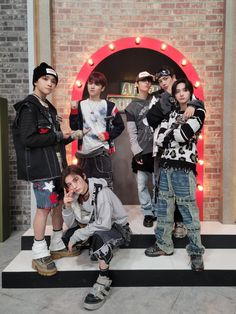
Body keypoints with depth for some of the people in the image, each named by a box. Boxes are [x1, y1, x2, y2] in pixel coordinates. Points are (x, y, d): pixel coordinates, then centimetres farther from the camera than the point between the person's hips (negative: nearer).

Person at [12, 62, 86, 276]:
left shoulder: (49, 108, 16)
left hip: (55, 165, 9)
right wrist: (57, 136, -14)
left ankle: (57, 246, 28)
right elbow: (28, 139, -20)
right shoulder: (28, 107, -9)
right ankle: (39, 255, 12)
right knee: (44, 208, -4)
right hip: (40, 167, -8)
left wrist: (70, 137, 3)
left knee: (59, 204, 13)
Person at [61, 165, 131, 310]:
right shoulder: (76, 195, -7)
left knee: (98, 236, -37)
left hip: (117, 227, -7)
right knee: (68, 235, -12)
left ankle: (104, 281, -19)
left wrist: (77, 236, -27)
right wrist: (67, 207, -25)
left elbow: (104, 224, -32)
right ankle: (95, 248, 12)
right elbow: (71, 224, -7)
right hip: (97, 227, 7)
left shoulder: (101, 192, -27)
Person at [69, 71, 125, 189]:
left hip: (102, 150, -2)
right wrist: (74, 111, -8)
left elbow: (120, 126, 7)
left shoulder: (109, 106, 4)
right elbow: (74, 127, 4)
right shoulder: (81, 105, 10)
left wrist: (107, 135, -7)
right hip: (84, 151, 3)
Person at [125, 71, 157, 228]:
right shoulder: (131, 107, 6)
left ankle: (157, 211, 21)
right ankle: (148, 213, 19)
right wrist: (136, 152, -7)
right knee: (142, 184, 2)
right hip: (142, 152, -1)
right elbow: (132, 133, 1)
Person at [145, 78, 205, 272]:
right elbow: (160, 140, 3)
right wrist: (177, 138, -6)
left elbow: (182, 135, -15)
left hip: (185, 167, -5)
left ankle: (196, 252, 16)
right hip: (166, 165, 6)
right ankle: (164, 245, 26)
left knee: (188, 211, 0)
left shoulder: (198, 112, 1)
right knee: (164, 207, 11)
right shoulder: (172, 113, 15)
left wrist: (169, 136, 1)